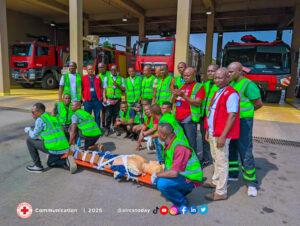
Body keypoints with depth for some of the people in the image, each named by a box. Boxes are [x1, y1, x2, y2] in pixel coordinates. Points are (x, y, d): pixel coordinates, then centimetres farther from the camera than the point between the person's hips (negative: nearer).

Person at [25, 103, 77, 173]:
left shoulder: (40, 120, -5)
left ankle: (38, 166, 13)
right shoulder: (54, 118, 18)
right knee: (50, 163, 33)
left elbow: (34, 136, 2)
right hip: (65, 148, 8)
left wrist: (29, 130, 22)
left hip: (54, 148, -8)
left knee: (29, 140, 11)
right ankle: (66, 161, 4)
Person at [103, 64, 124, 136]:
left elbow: (123, 89, 8)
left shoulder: (121, 78, 13)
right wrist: (104, 98, -5)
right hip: (109, 99, -1)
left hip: (118, 99, 1)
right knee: (109, 115, -4)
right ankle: (107, 129, 6)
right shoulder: (107, 78, 11)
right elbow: (104, 89, 6)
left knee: (116, 114, 2)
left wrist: (117, 85, -9)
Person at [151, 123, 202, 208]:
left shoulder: (180, 148, -29)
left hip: (190, 179, -10)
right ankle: (183, 190, 14)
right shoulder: (167, 144, 1)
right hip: (180, 175, 10)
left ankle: (181, 202, -3)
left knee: (162, 184, -28)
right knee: (155, 180, 4)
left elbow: (174, 173, -33)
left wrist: (156, 174, -20)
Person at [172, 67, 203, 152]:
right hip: (178, 118, 6)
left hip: (189, 119, -6)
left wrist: (183, 96, -23)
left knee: (191, 143, -5)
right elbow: (172, 101, 19)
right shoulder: (181, 86, 18)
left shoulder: (198, 87, -2)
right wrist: (174, 95, -5)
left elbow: (197, 103, -14)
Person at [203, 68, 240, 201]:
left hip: (221, 135, -9)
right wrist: (208, 130, 19)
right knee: (216, 160, 21)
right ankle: (215, 182, 39)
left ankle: (221, 192, 12)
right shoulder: (217, 92, 14)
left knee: (222, 162, 0)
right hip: (213, 133, 9)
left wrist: (223, 136, -23)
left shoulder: (231, 94, -15)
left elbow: (232, 116, -21)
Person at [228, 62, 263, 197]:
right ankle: (233, 174, 32)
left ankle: (251, 183, 9)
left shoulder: (248, 85, -13)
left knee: (245, 152, -4)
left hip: (244, 122, -8)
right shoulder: (231, 84, 10)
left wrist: (244, 112, 0)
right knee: (230, 149, 15)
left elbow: (258, 104, -10)